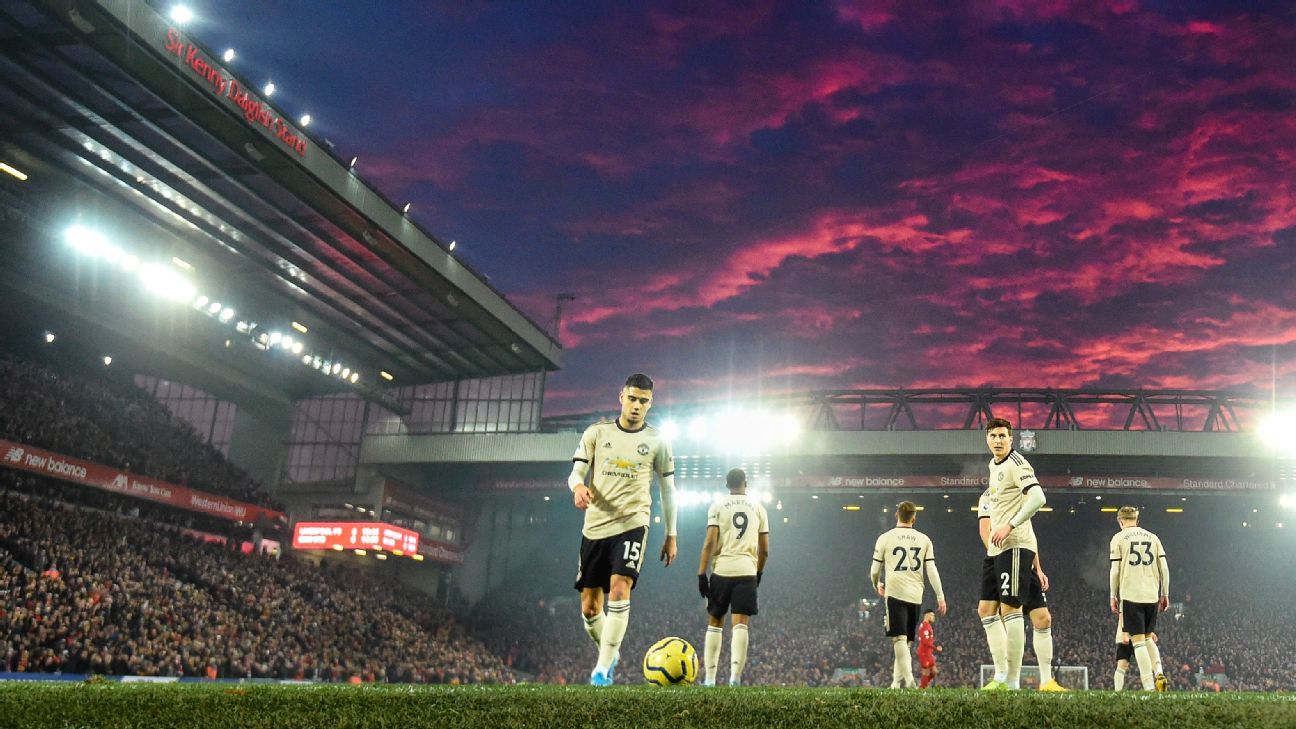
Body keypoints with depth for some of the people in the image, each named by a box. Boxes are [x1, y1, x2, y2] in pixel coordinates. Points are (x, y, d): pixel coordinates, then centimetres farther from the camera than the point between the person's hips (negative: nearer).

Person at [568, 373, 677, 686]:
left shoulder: (657, 441, 7)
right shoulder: (596, 433, 7)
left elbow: (667, 489, 12)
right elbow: (575, 472, 2)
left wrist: (671, 535, 10)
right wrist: (578, 486, -22)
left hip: (632, 523, -2)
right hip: (595, 525, 2)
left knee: (619, 589, -23)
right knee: (589, 607, 3)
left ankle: (603, 668, -18)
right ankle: (611, 654, 30)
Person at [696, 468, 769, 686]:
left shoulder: (717, 506, 6)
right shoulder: (758, 508, 12)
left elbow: (710, 542, -5)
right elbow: (765, 549, 12)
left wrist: (701, 573, -5)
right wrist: (759, 572, 26)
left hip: (722, 570, 0)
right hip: (747, 571, 1)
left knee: (715, 623, 10)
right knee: (740, 624, -4)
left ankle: (709, 678, 8)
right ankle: (735, 677, -18)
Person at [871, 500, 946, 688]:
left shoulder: (885, 538, 3)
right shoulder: (924, 539, 9)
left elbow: (875, 570, 6)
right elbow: (931, 570, 3)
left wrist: (877, 585, 26)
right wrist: (940, 596, 7)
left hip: (895, 593, -3)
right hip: (915, 595, 3)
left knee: (899, 638, -9)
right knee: (906, 641, 14)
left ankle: (907, 676, -27)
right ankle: (897, 681, 17)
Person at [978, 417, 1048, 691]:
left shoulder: (1016, 463, -9)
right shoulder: (993, 465, 20)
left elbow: (1038, 497, -22)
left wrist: (1010, 526, -22)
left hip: (1015, 546, -10)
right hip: (995, 549, 10)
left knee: (1010, 609, -10)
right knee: (986, 609, 8)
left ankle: (1013, 683, -6)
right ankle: (1001, 675, 11)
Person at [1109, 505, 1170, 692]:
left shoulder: (1119, 538, 1)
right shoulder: (1152, 537, 11)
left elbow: (1115, 571, -3)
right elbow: (1164, 568, 7)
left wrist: (1113, 596, 6)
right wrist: (1165, 594, 14)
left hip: (1131, 595, -4)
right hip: (1152, 595, 4)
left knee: (1138, 640, -2)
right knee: (1148, 637, 19)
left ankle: (1149, 686, -8)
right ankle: (1159, 673, -1)